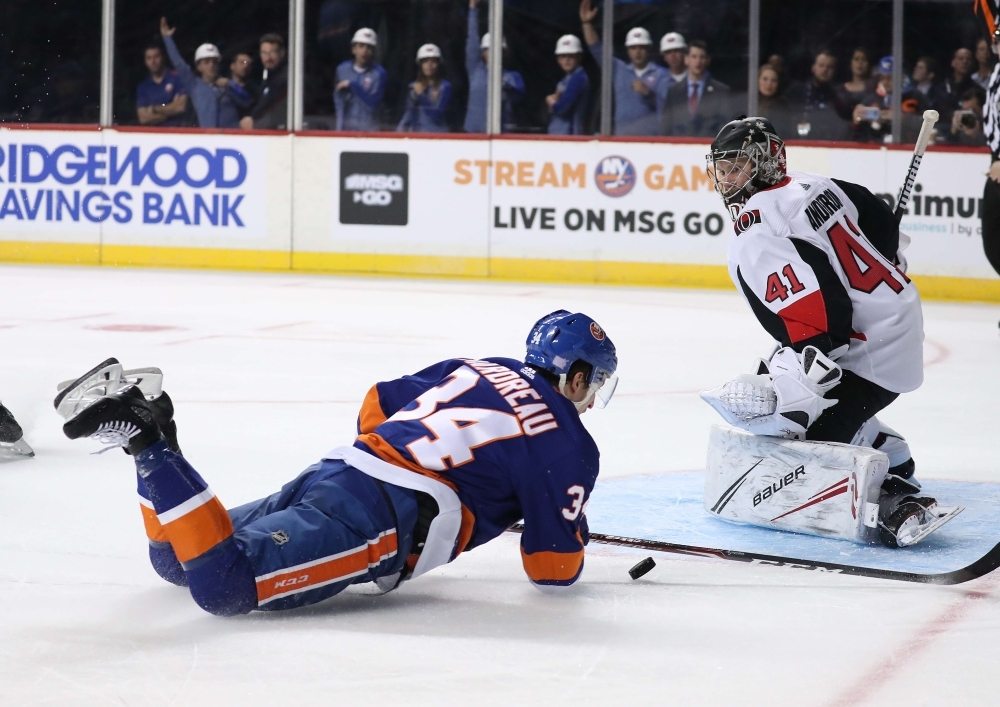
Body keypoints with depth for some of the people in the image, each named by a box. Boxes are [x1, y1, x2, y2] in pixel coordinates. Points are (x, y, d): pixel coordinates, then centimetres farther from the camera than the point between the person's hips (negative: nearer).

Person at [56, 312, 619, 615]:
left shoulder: (477, 369, 26)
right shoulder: (570, 445, 5)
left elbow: (377, 408, 34)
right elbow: (553, 570, 6)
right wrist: (572, 538, 29)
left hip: (333, 470, 8)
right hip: (380, 519, -8)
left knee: (176, 559, 14)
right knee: (222, 584, -24)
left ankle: (145, 428, -8)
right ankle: (147, 443, -29)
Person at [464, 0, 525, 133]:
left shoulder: (512, 76, 9)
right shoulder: (476, 71, 12)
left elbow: (518, 95, -10)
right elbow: (472, 41, 8)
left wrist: (505, 87, -34)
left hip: (501, 132, -1)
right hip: (474, 131, 1)